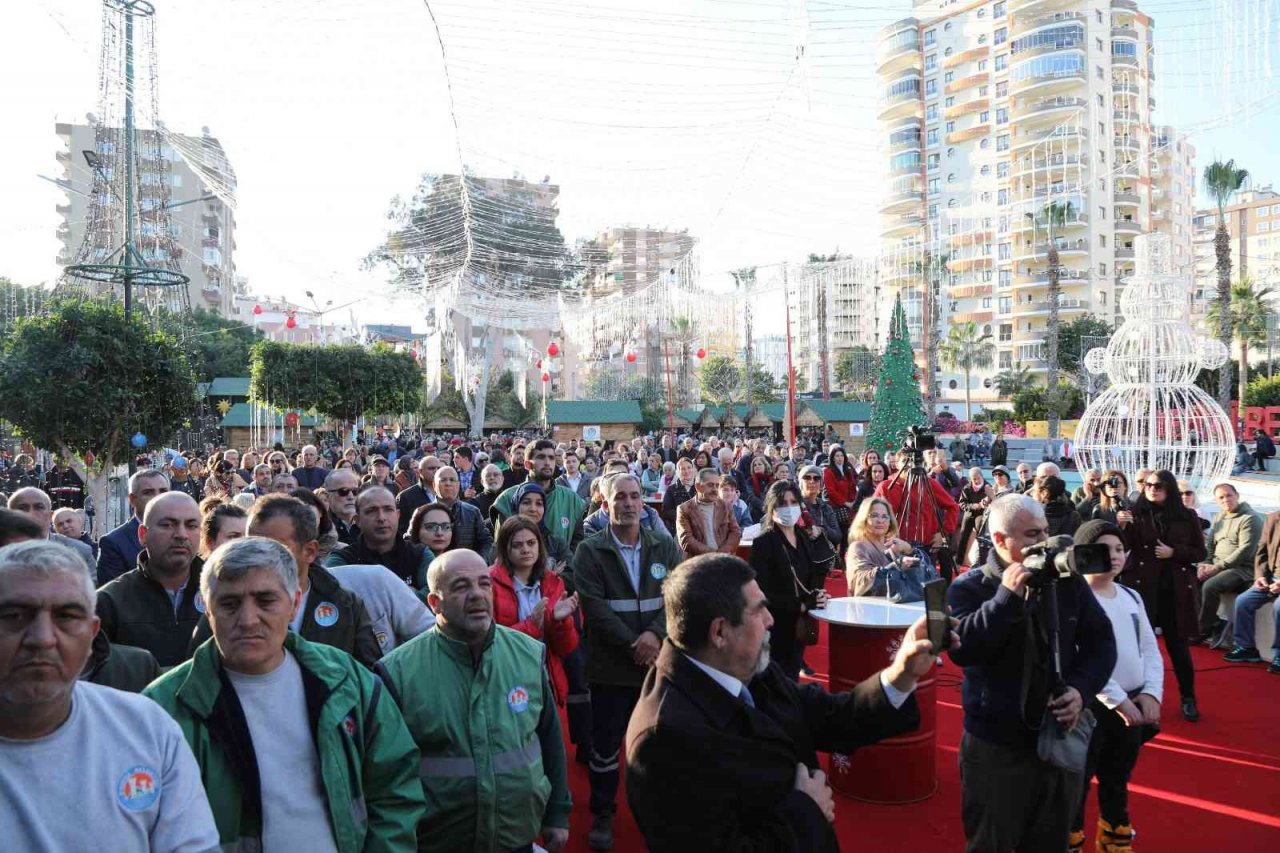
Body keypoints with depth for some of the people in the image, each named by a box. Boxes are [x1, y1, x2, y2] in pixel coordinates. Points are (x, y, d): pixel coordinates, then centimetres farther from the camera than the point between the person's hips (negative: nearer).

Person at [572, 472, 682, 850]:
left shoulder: (665, 547, 5)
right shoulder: (589, 550, -4)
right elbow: (593, 605, -13)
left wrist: (656, 634, -19)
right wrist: (632, 646, -18)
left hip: (659, 661, 3)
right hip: (611, 666, -2)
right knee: (605, 746, 8)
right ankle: (602, 815, 27)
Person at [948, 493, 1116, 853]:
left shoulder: (1067, 580, 0)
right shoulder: (968, 588, -11)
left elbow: (1100, 640, 6)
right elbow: (962, 649, -25)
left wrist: (1081, 688, -10)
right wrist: (1007, 596, -29)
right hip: (995, 743, -3)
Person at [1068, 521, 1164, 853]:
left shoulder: (1131, 596, 8)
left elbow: (1150, 648, 9)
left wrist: (1151, 693, -5)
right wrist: (1116, 699, -19)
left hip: (1133, 704, 7)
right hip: (1091, 705, -7)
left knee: (1118, 778, 22)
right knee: (1077, 781, 4)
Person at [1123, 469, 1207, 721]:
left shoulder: (1187, 516, 3)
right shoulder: (1136, 514, -2)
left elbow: (1201, 553, 6)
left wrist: (1174, 552, -10)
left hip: (1176, 589, 1)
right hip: (1143, 586, -1)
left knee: (1177, 643, 7)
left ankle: (1188, 698, 21)